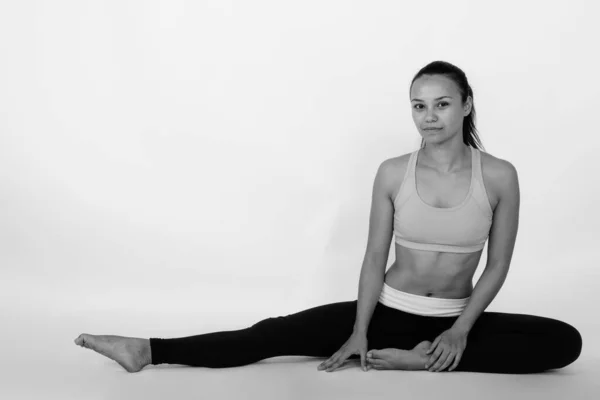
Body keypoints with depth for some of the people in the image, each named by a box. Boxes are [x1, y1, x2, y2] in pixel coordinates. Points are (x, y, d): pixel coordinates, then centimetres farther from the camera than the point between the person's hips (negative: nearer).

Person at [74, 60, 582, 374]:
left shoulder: (500, 176, -9)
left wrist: (460, 330, -15)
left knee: (565, 341, -23)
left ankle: (424, 358, -25)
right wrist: (359, 331, -12)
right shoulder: (393, 172, -6)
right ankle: (149, 351, -16)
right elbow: (375, 258, -4)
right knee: (277, 333, -15)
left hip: (456, 318, 0)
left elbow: (497, 266, -5)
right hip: (389, 310, 0)